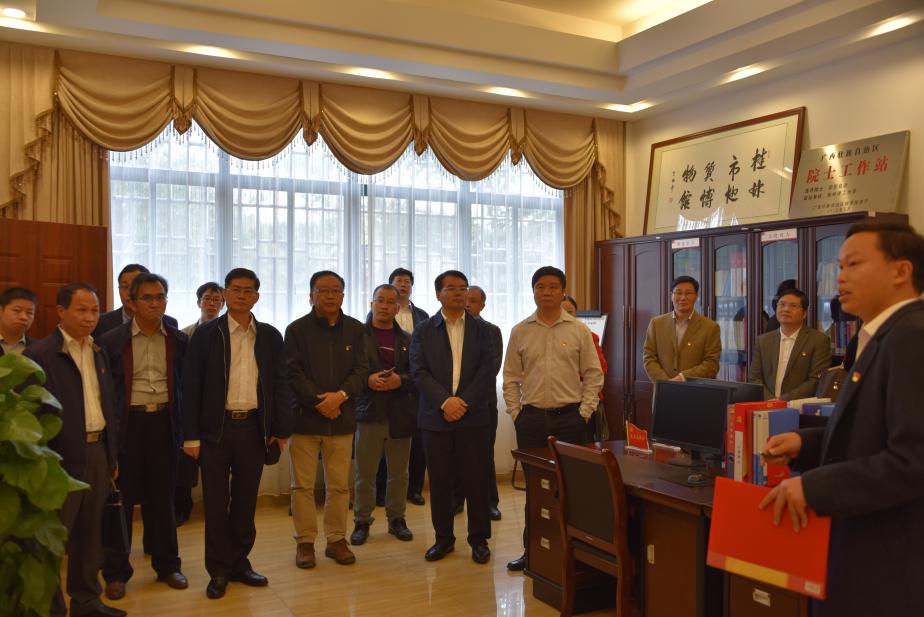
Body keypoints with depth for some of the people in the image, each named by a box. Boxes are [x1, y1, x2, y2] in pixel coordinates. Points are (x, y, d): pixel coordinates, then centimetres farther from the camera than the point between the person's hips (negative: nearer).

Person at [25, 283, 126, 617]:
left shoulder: (99, 354, 12)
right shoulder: (40, 354, -10)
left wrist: (112, 454, 15)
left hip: (98, 452, 7)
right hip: (63, 458, -7)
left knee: (89, 532, 16)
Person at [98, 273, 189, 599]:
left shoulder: (180, 340, 4)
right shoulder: (111, 340, -2)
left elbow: (187, 387, 6)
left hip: (164, 423, 2)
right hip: (126, 424, -2)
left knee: (162, 497, 12)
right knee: (121, 499, 6)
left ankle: (167, 565, 25)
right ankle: (116, 572, 19)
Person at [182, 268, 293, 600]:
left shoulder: (270, 336, 5)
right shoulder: (206, 334, -2)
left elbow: (280, 385, 6)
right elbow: (191, 386, -4)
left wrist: (281, 430, 0)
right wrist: (191, 436, -8)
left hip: (254, 428, 2)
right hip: (216, 428, -2)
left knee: (246, 501, 12)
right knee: (216, 503, 6)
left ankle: (239, 562, 26)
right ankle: (219, 570, 18)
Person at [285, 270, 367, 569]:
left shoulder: (355, 329, 7)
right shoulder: (297, 329, 0)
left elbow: (361, 370, 2)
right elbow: (293, 373, -6)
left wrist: (341, 395, -14)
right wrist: (319, 401, -14)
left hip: (341, 418, 2)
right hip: (305, 417, -2)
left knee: (339, 485, 7)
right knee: (303, 485, 3)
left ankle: (336, 540, 20)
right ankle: (304, 542, 15)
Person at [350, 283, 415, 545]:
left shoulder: (407, 340, 8)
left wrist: (400, 380, -14)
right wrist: (368, 380, -16)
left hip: (401, 415, 2)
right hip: (368, 413, -2)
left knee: (399, 472, 10)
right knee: (364, 472, 5)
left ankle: (396, 519, 24)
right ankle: (362, 522, 18)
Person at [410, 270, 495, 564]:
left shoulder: (481, 329, 8)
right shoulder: (423, 330, 7)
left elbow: (487, 371, -1)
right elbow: (419, 371, -3)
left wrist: (464, 402, -12)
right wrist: (445, 401, -15)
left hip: (473, 416, 0)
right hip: (436, 416, 0)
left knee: (476, 480, 3)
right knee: (440, 481, 6)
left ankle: (479, 539, 15)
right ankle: (443, 538, 20)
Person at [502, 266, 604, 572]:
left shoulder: (579, 330, 3)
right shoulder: (520, 331, 6)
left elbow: (593, 374, 4)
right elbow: (511, 377, 9)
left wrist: (584, 412, -3)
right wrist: (516, 413, 2)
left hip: (570, 417, -1)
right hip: (531, 418, 1)